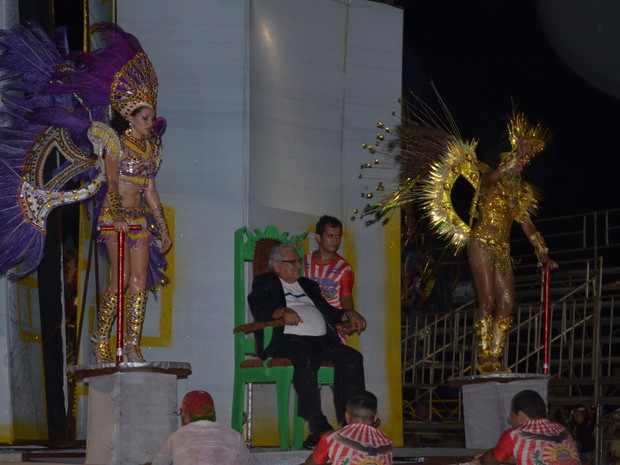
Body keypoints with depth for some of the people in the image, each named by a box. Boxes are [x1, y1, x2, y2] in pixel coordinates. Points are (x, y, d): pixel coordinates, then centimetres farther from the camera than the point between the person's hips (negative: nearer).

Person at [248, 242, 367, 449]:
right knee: (307, 357, -39)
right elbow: (259, 309, -5)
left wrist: (349, 314, 11)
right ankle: (317, 426, -42)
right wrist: (283, 311, -24)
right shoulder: (264, 283, 14)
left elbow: (329, 311, 31)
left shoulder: (308, 285, 33)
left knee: (352, 357, -20)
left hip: (321, 340, 6)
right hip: (288, 339, -6)